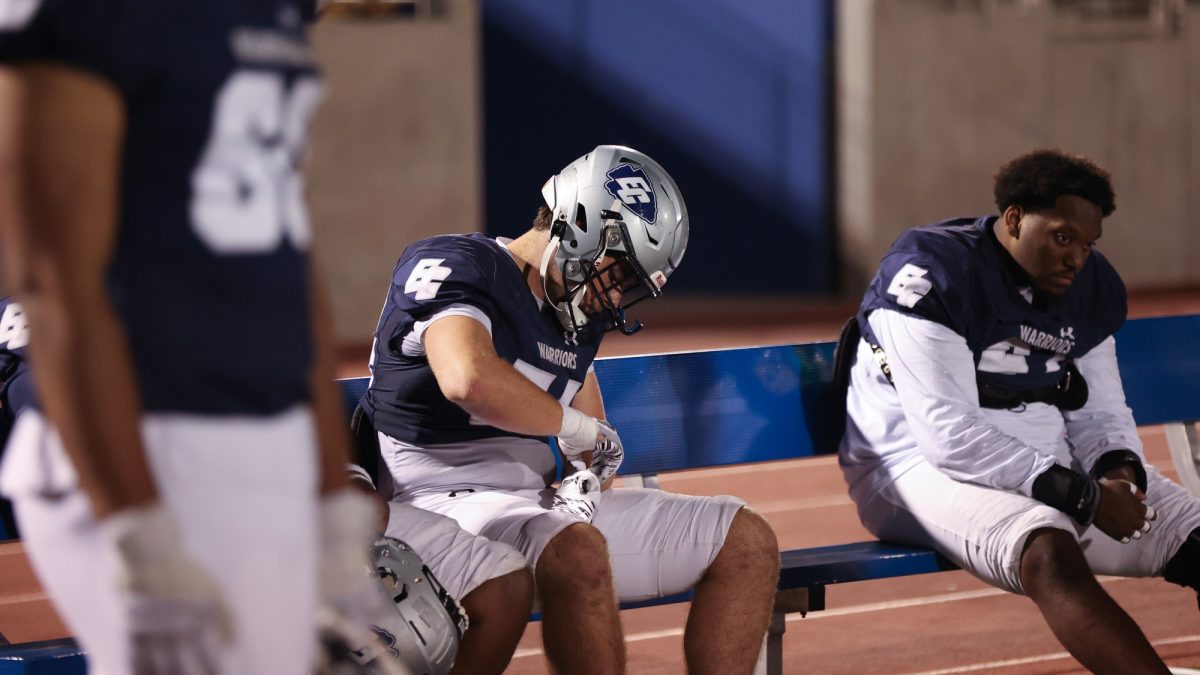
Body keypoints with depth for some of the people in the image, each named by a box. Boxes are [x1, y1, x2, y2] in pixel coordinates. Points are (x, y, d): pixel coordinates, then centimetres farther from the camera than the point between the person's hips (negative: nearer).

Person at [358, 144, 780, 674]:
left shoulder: (578, 316, 17)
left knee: (747, 540, 2)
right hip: (448, 500, -9)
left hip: (543, 502, 9)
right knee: (577, 551, -41)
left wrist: (591, 477, -5)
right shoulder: (452, 267, -11)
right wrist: (576, 425, -15)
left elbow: (597, 438, 21)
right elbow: (469, 379, -31)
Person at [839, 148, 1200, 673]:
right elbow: (948, 437, -23)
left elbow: (1101, 413, 13)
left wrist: (1117, 471, -12)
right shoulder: (931, 273, -17)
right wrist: (1082, 495, -25)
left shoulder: (1091, 287, 6)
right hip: (923, 466, -8)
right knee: (1049, 550, -37)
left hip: (1050, 468, 8)